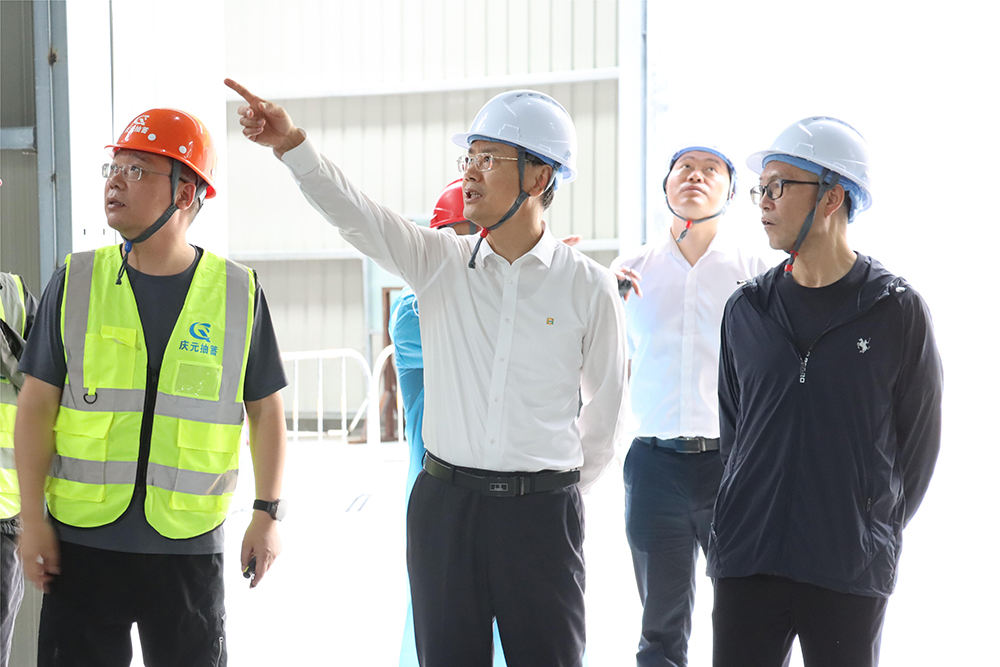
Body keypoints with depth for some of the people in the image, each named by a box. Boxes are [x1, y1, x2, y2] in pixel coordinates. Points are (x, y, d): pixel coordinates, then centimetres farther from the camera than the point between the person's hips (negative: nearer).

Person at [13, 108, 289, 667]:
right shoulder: (75, 281, 1)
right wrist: (32, 520, -2)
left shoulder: (238, 292, 0)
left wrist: (268, 514, 2)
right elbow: (37, 406, 3)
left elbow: (267, 411, 6)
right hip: (81, 539, 1)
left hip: (189, 547, 0)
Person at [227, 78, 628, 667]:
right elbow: (354, 213, -12)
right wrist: (291, 143, -27)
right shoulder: (440, 262, 2)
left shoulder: (590, 287, -4)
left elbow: (605, 408, 7)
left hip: (542, 512, -2)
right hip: (444, 502, 2)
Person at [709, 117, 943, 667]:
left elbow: (918, 438, 2)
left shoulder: (897, 311, -3)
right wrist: (749, 515, 7)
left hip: (853, 574, -2)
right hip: (746, 562, 3)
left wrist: (879, 530, 2)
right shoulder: (746, 309, 6)